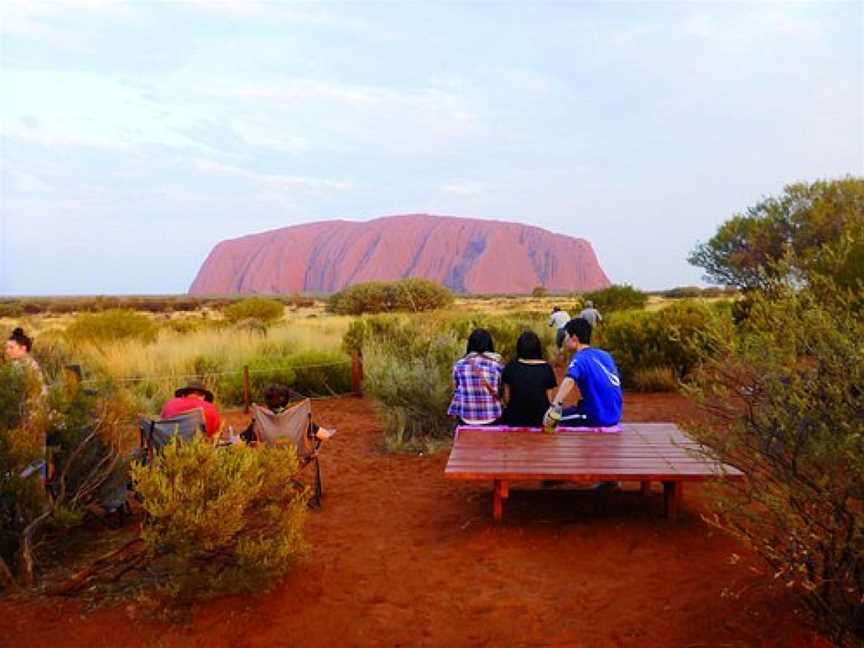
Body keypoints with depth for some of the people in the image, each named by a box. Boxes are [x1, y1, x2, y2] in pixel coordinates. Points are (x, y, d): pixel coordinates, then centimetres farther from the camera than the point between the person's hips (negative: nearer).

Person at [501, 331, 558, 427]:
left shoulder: (511, 367, -1)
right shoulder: (546, 368, -2)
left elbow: (507, 398, 3)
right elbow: (549, 398, 1)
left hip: (514, 420, 1)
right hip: (540, 419, -1)